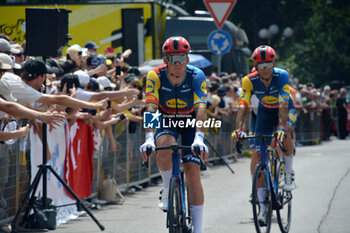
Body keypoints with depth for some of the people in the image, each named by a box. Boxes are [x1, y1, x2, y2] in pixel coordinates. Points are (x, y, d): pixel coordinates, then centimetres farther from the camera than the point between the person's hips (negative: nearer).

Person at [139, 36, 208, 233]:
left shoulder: (197, 76, -25)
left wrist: (199, 138, -51)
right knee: (163, 145, -35)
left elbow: (201, 109, -35)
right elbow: (151, 108, -32)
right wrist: (149, 138, -47)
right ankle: (168, 189, -7)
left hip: (190, 122, 0)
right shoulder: (156, 76, -24)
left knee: (193, 172, -12)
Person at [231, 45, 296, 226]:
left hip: (284, 110, -2)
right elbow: (243, 106, -31)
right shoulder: (249, 81, -24)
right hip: (265, 112, 2)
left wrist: (282, 127, -53)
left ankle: (289, 173, -9)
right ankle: (263, 207, -3)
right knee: (259, 155, -8)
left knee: (284, 135, -36)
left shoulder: (281, 76, -30)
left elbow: (283, 105, -39)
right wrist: (239, 129, -47)